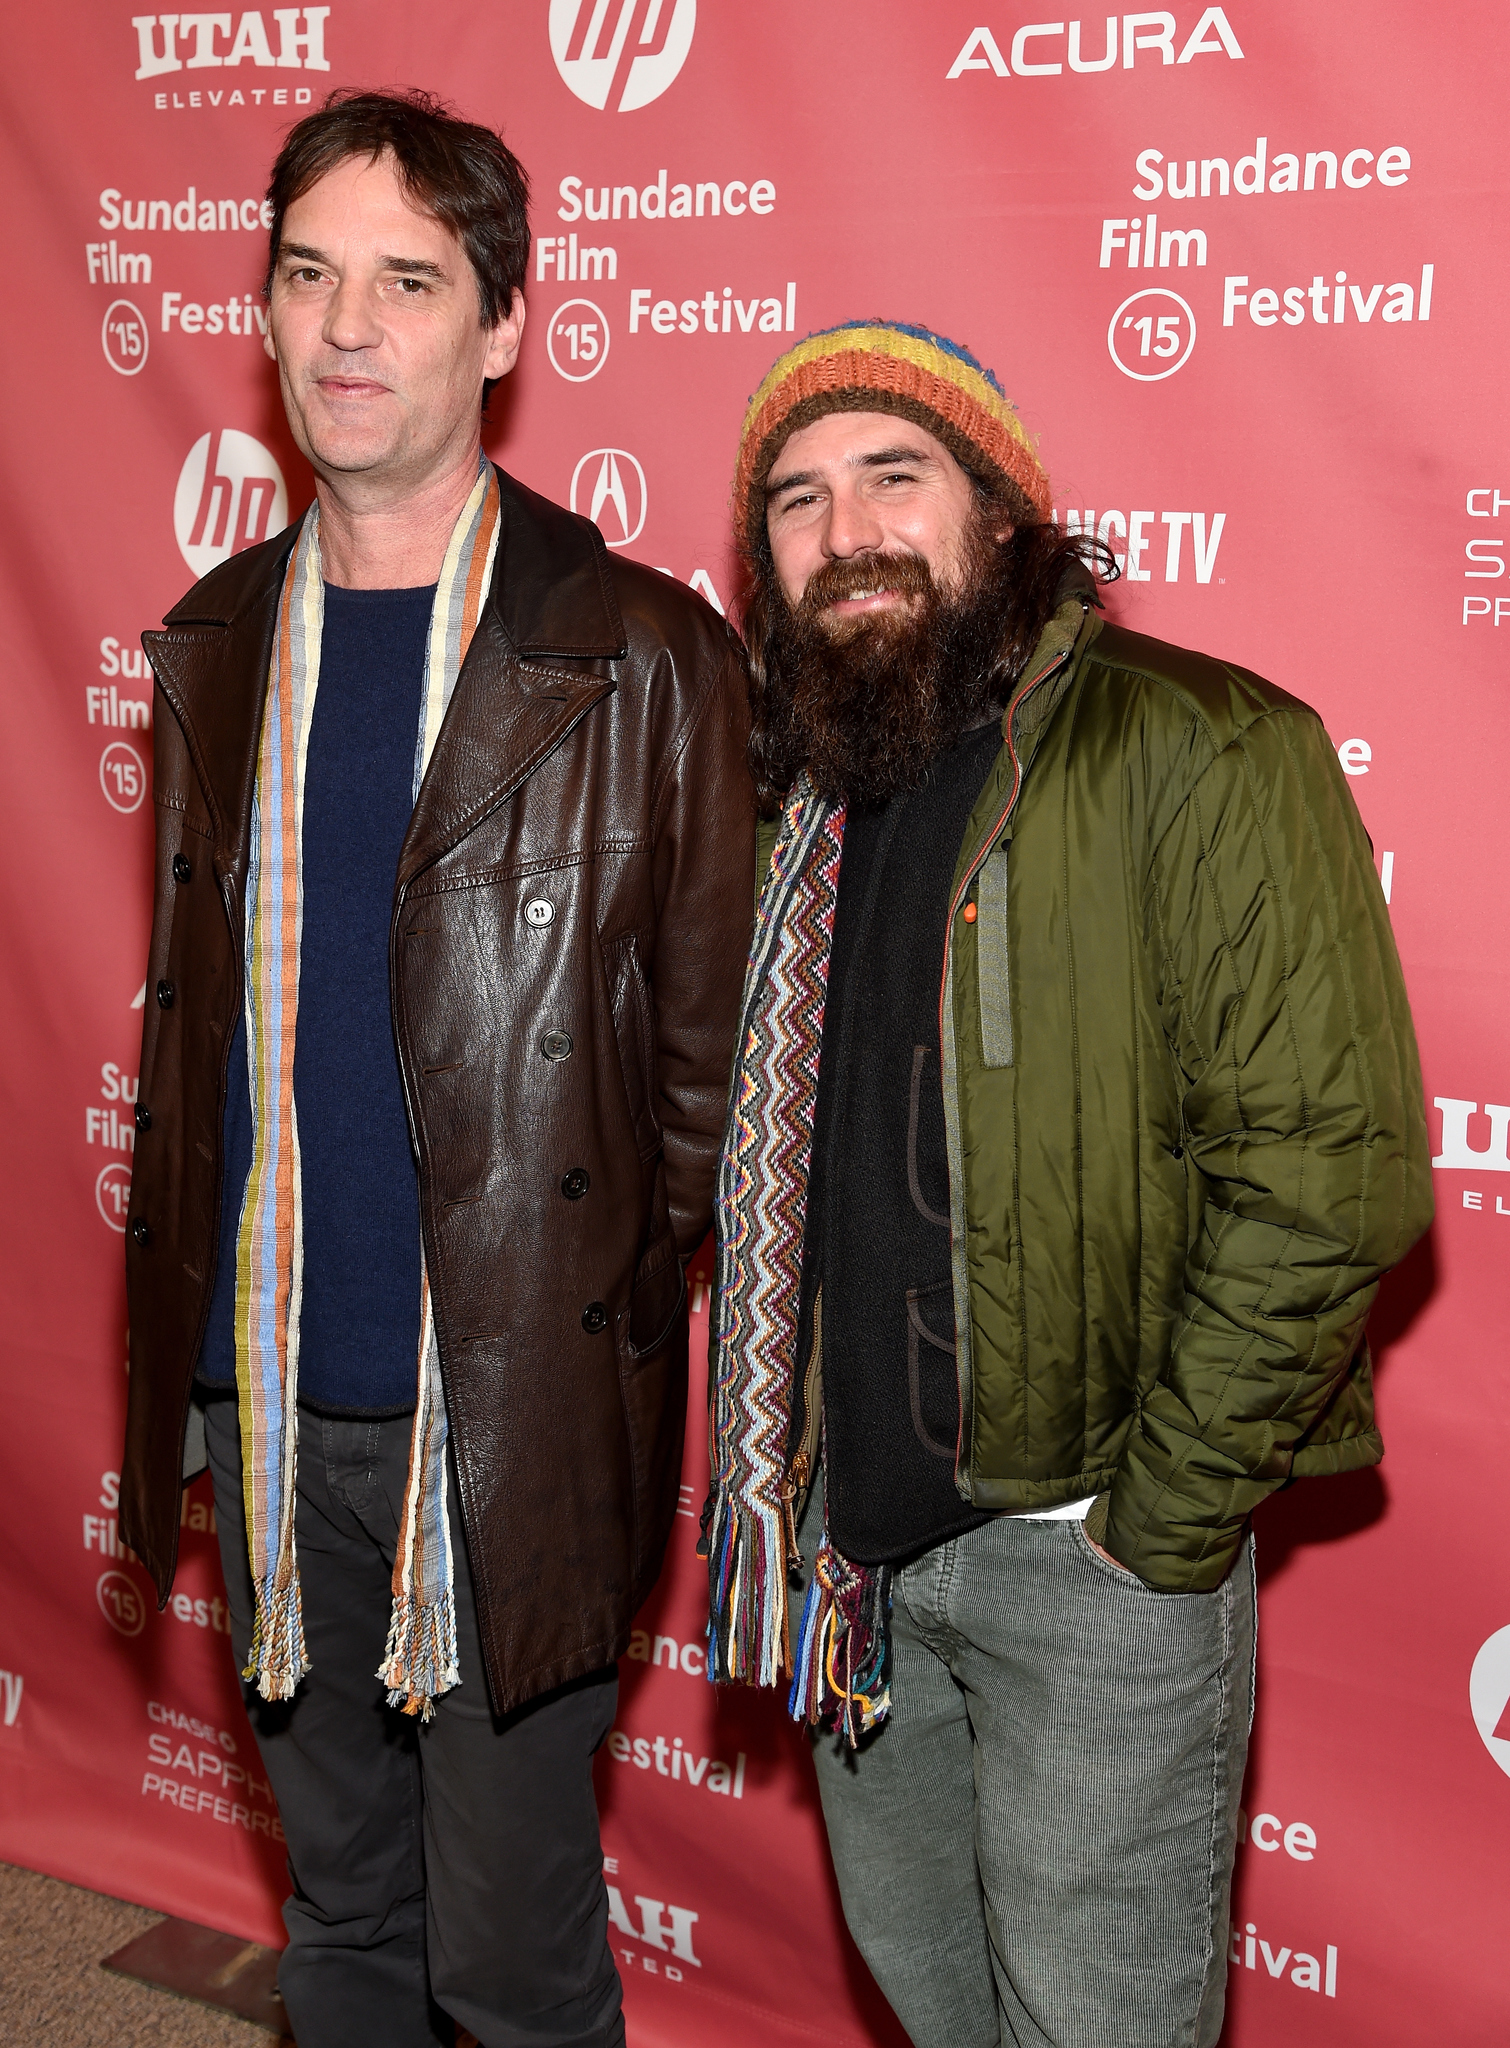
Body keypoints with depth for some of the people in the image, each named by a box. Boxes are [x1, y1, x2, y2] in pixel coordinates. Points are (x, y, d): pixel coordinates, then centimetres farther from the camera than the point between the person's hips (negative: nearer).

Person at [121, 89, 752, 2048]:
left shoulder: (643, 657, -9)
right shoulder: (217, 641, 7)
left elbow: (708, 1061, -5)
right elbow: (190, 997, 13)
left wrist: (582, 1293, -4)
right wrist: (192, 1344, 9)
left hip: (512, 1412, -5)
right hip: (271, 1399, 5)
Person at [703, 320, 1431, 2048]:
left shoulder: (1199, 755, -16)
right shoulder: (797, 792, 8)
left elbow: (1328, 1169, -21)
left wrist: (1165, 1522, -18)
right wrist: (793, 1468, 10)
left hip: (1086, 1544, -6)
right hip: (855, 1533, 7)